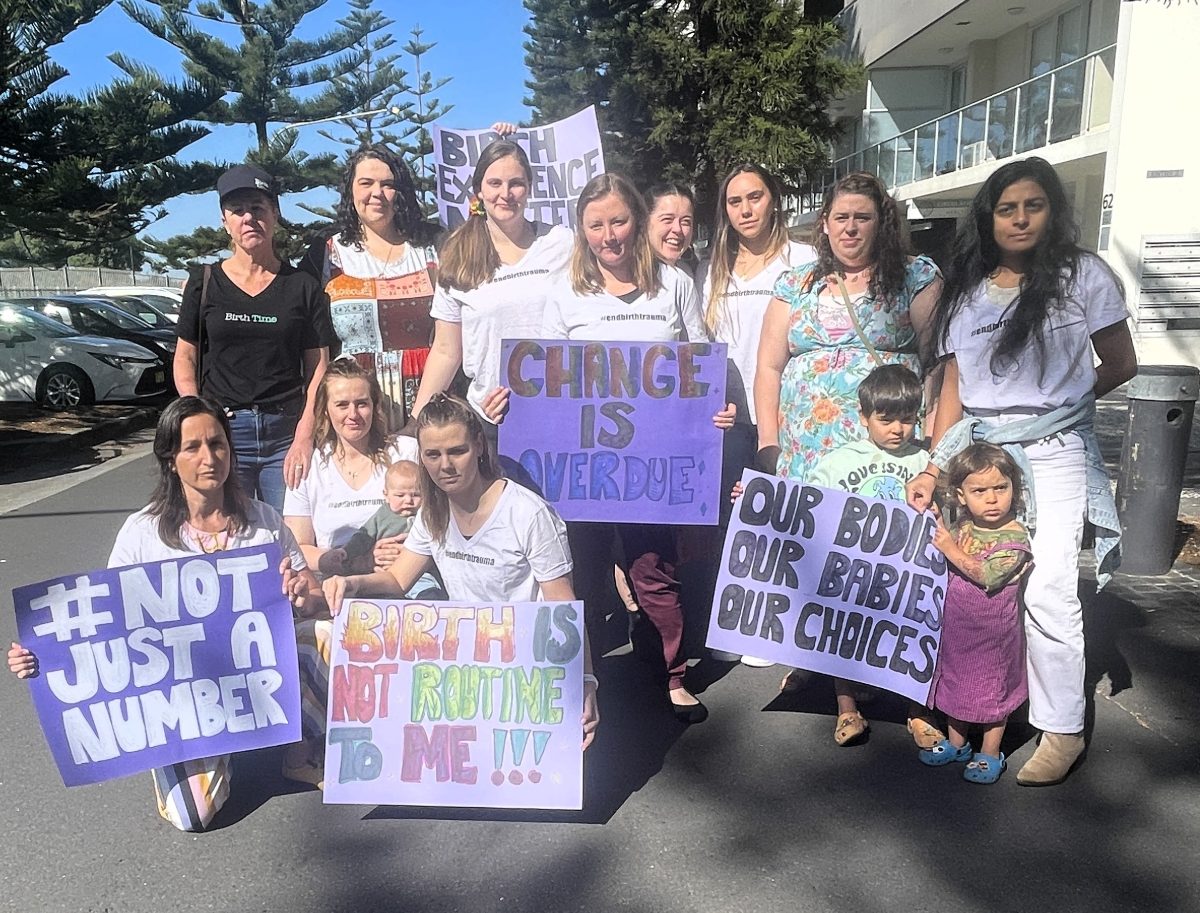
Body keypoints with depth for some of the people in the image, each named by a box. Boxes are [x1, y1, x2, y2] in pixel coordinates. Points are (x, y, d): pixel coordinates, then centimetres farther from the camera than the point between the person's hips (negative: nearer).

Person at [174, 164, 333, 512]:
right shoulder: (205, 283, 8)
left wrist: (304, 434, -9)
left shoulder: (303, 287, 6)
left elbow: (318, 367, 3)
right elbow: (185, 358, 10)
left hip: (287, 432, 0)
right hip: (222, 430, 0)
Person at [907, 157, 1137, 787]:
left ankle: (1063, 731, 5)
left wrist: (1060, 403, 10)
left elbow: (1120, 365, 10)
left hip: (1053, 455, -3)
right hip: (975, 453, 3)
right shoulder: (964, 291, 12)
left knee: (1047, 591, -10)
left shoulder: (1083, 275, 3)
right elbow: (952, 387, 8)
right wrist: (935, 467, -1)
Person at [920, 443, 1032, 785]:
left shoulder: (1015, 537, -17)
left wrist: (950, 549, -29)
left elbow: (989, 575, -28)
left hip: (993, 631, -5)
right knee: (955, 680, 19)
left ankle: (990, 754, 27)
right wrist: (933, 526, -1)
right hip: (955, 625, 6)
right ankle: (957, 743, 38)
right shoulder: (960, 526, -1)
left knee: (992, 687, 10)